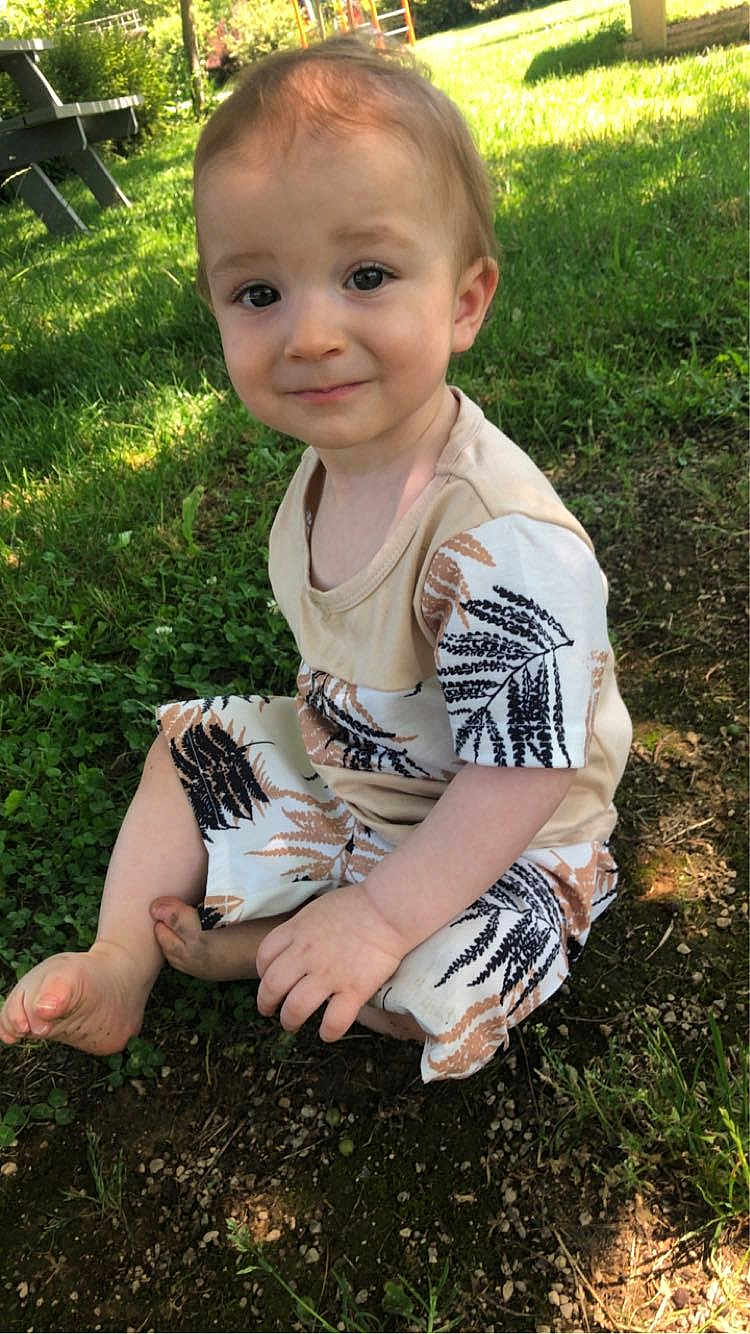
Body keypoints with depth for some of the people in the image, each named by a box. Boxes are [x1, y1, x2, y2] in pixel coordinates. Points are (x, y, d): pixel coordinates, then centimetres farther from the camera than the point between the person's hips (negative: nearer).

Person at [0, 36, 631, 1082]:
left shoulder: (505, 541, -37)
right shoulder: (332, 461, -11)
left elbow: (520, 772, -31)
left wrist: (381, 916, -29)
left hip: (493, 838, -7)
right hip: (338, 759, 7)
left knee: (431, 991, -27)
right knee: (186, 747, 12)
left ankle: (242, 943, -2)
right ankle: (121, 964, 13)